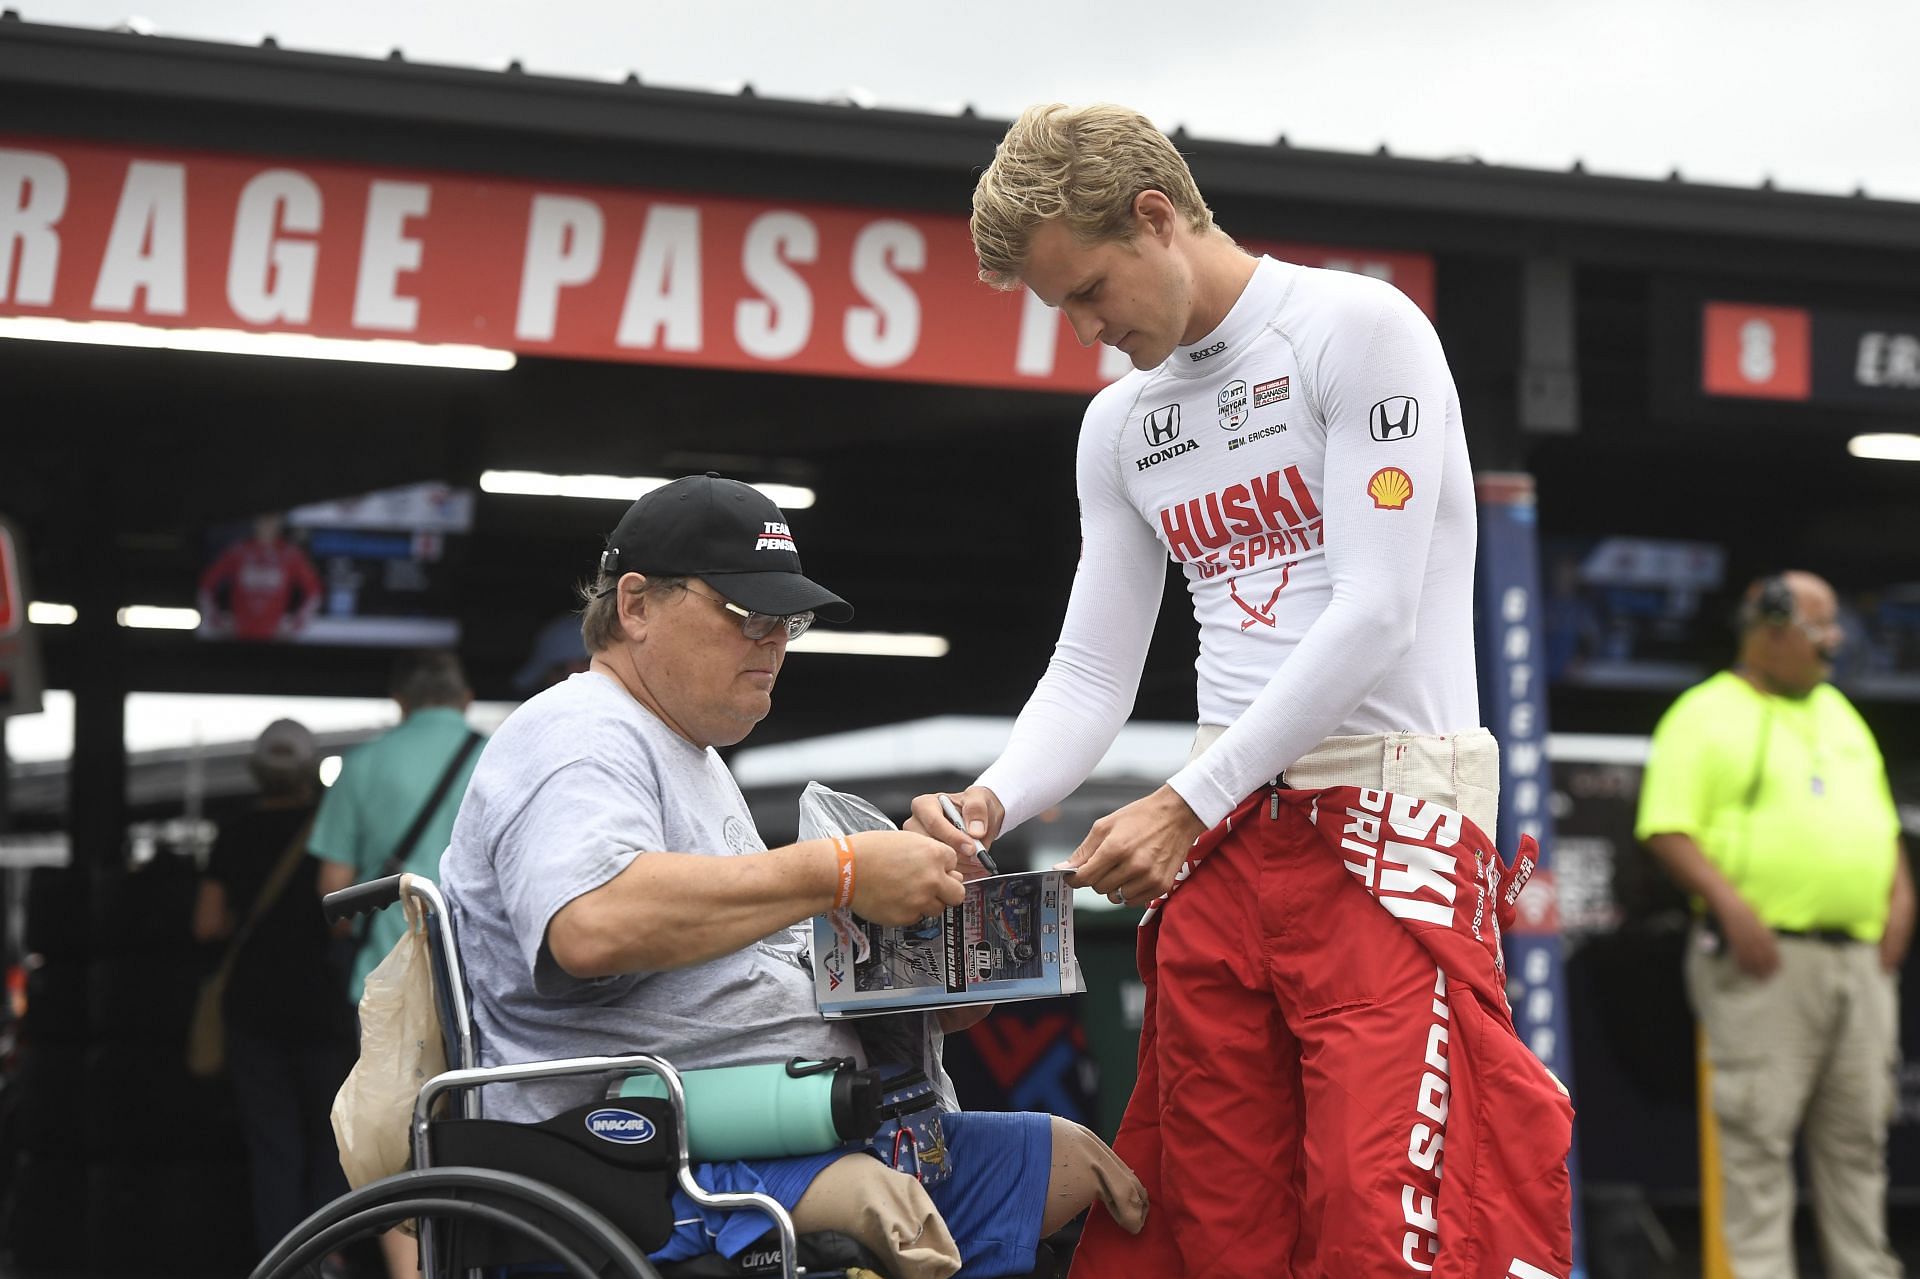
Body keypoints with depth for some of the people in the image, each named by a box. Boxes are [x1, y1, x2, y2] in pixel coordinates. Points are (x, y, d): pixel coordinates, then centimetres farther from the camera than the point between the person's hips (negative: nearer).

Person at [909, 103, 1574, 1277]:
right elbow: (1091, 678, 17)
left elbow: (1373, 615, -12)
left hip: (1387, 828, -6)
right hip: (1222, 847, 7)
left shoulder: (1358, 330, -4)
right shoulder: (1122, 424, 17)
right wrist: (988, 807, -4)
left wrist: (1185, 806, -13)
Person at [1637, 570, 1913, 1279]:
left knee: (1858, 1133, 9)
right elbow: (1667, 828, -10)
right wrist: (1731, 904, -21)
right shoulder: (1706, 716, -2)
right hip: (1765, 960, -7)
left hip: (1860, 956, 7)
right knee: (1759, 1132, -7)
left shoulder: (1839, 714, 21)